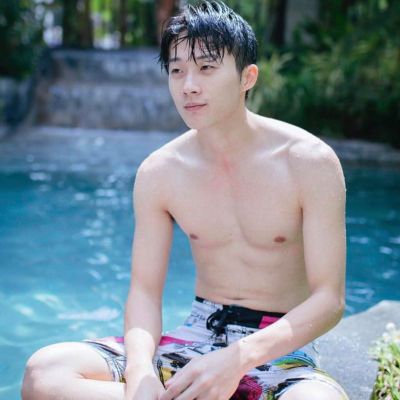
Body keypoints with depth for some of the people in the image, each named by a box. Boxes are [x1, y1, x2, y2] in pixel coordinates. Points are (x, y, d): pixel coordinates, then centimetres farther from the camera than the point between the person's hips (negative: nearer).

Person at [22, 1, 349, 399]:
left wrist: (237, 359, -27)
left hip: (282, 349, -4)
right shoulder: (159, 172, -1)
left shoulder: (308, 161, -11)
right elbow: (145, 289, 0)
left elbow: (329, 298, -12)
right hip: (197, 336, 4)